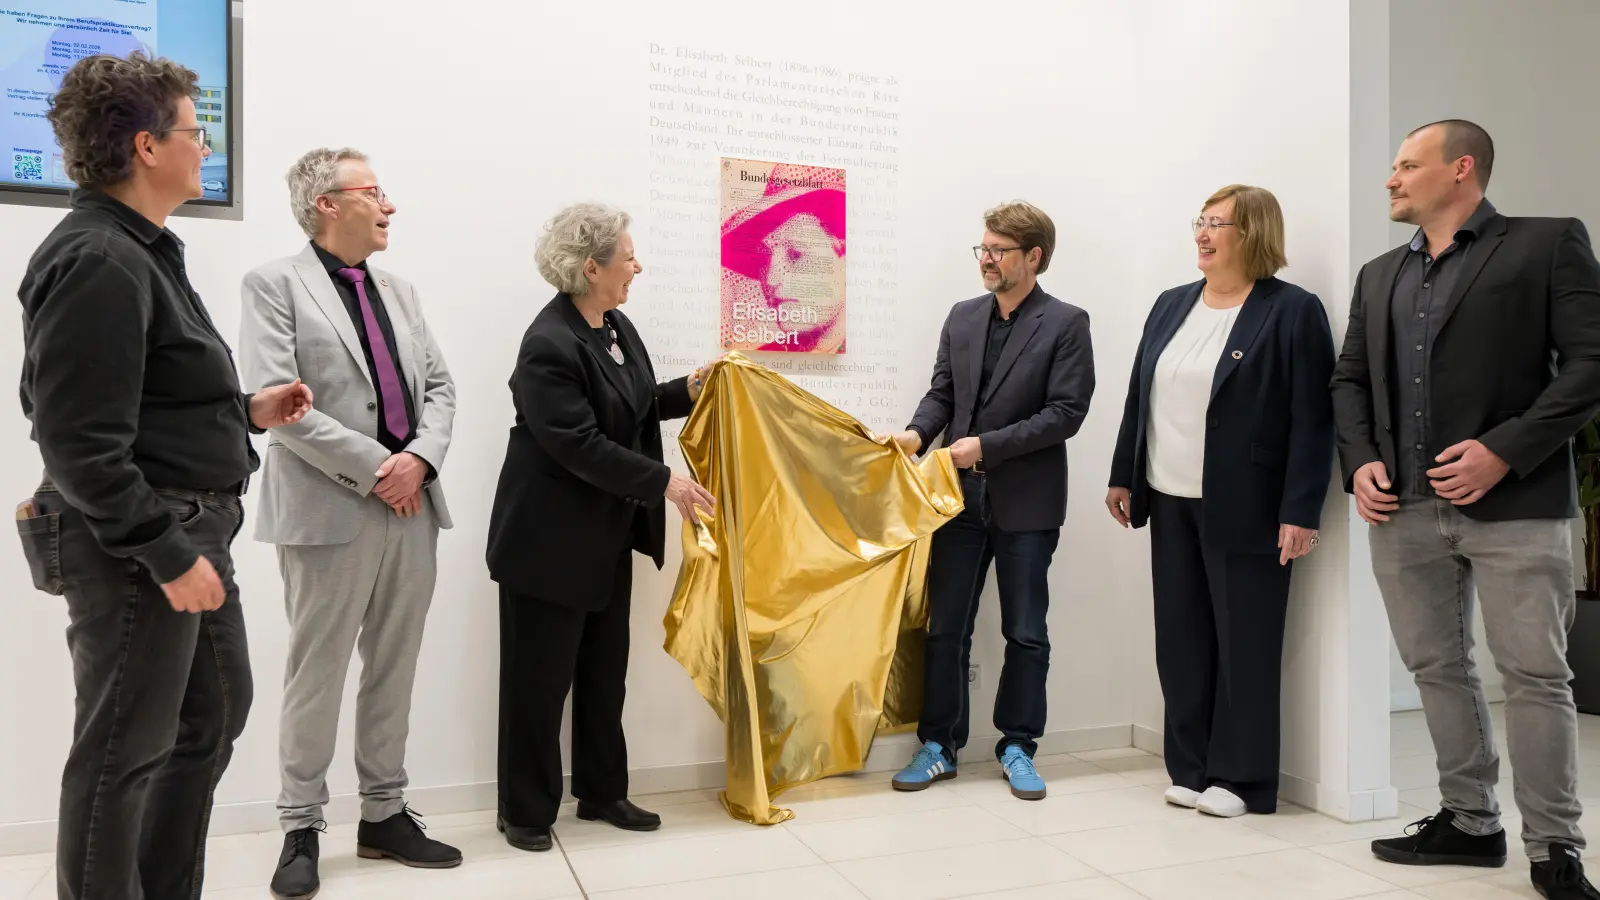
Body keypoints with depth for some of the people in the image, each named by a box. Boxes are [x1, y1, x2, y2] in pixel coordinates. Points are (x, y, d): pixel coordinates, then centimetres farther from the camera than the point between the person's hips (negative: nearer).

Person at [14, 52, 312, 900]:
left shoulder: (140, 251, 13)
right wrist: (168, 554, -22)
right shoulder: (98, 263, -18)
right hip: (137, 550, -11)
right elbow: (81, 441, -23)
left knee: (215, 715, 21)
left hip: (191, 531, 11)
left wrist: (245, 410, 10)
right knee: (122, 753, 4)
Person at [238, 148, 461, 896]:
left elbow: (440, 387, 11)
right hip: (329, 512, -5)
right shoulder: (275, 284, -2)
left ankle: (385, 814, 23)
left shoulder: (401, 291, 17)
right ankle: (301, 829, 19)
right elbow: (276, 400, -13)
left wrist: (419, 458, -8)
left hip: (413, 509, 6)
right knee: (316, 675, 4)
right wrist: (374, 469, -15)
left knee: (394, 672, 11)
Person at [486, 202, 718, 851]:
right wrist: (664, 481, -22)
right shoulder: (550, 345, -21)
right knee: (540, 677, 5)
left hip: (608, 535, 9)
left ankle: (601, 792, 30)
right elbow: (581, 445, -25)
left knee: (605, 669, 16)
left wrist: (687, 391, 3)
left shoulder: (616, 324, 6)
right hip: (550, 541, -8)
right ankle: (526, 810, 21)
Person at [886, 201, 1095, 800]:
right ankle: (939, 745, 21)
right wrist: (918, 433, -10)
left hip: (1026, 502, -4)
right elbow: (942, 392, 11)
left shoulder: (1066, 324, -5)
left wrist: (988, 445, -17)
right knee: (945, 629, 8)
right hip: (961, 496, 4)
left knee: (1026, 633, 8)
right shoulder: (962, 317, 9)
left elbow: (1066, 412, -12)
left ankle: (1017, 746, 24)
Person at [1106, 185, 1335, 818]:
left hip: (1243, 509, -6)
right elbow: (1139, 397, 16)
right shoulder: (1171, 306, 12)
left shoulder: (1293, 312, -6)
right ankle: (1192, 768, 21)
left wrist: (1300, 512, -15)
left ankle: (1241, 777, 16)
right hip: (1171, 503, 6)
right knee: (1181, 639, 9)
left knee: (1244, 643, 3)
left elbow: (1312, 421, -11)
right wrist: (1124, 476, 14)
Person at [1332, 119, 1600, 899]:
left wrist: (1505, 450, -17)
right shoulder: (1379, 276, 17)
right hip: (1404, 507, 6)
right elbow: (1350, 379, 16)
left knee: (1535, 675, 0)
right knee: (1436, 668, 11)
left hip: (1513, 503, -5)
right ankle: (1470, 822, 25)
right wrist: (1360, 461, -1)